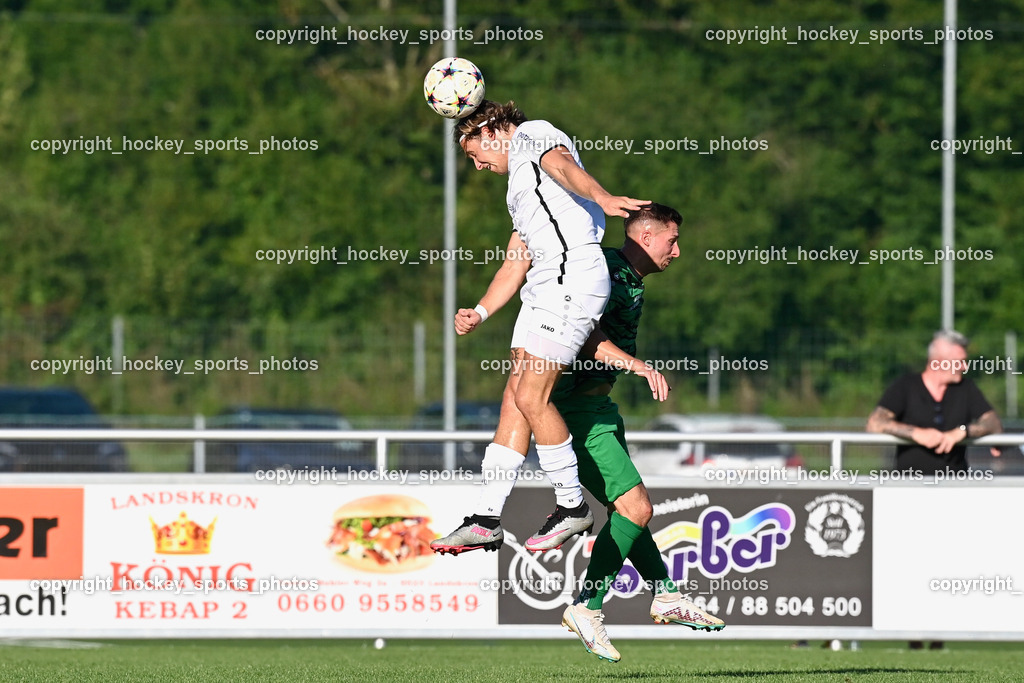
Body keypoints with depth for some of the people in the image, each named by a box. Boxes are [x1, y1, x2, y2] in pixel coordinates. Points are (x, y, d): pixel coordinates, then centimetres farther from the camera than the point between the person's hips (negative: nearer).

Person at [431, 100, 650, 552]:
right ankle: (487, 521, 9)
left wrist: (601, 197, -40)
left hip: (573, 276, -10)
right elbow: (514, 265, 31)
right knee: (515, 397, 7)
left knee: (531, 397, -11)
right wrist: (479, 312, 19)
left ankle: (572, 507, 1)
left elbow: (562, 165, -20)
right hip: (545, 286, 10)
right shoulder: (519, 187, 32)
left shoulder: (531, 135, 3)